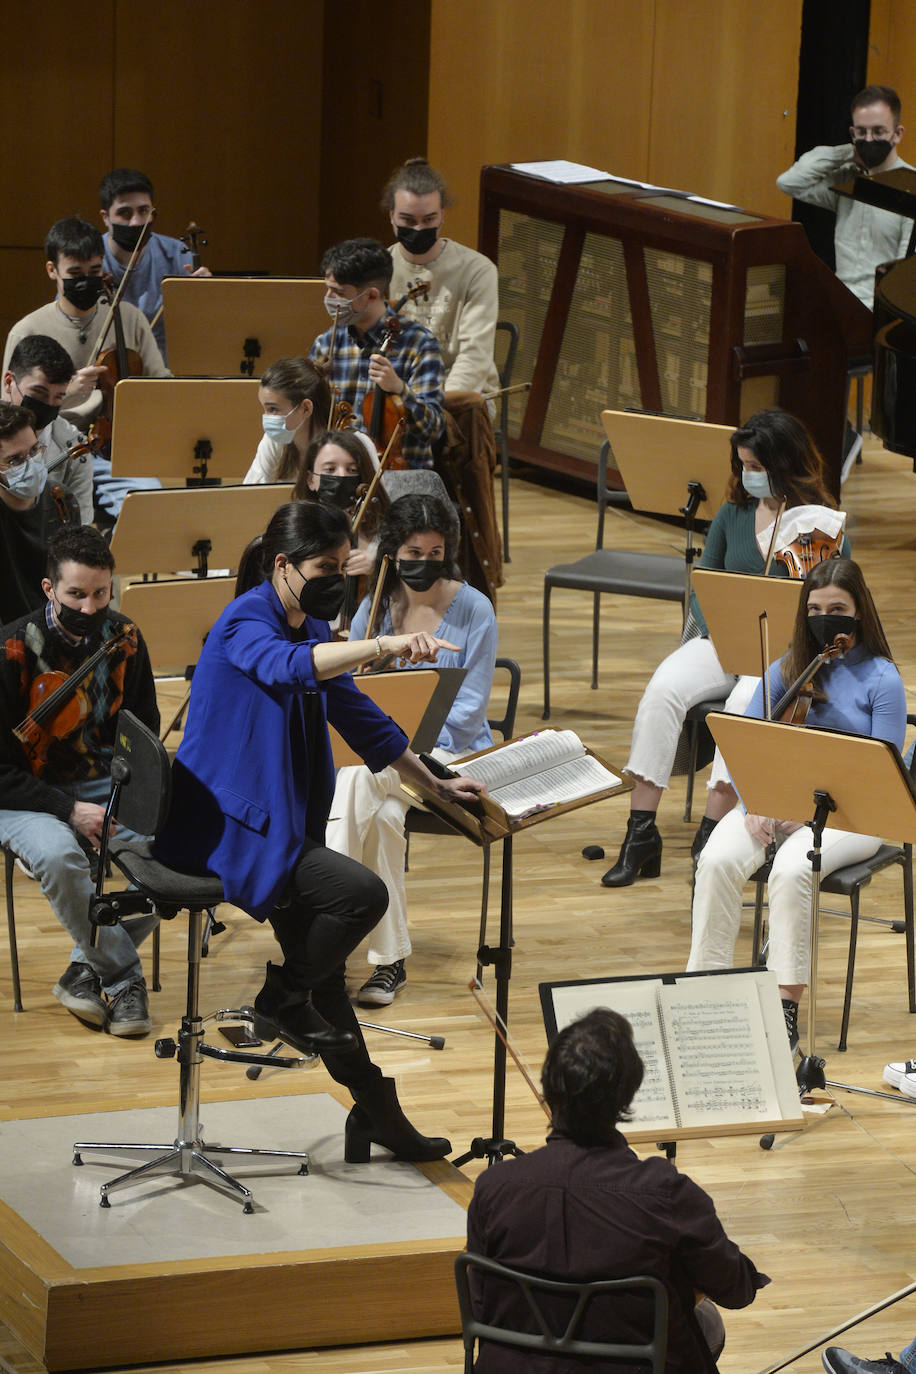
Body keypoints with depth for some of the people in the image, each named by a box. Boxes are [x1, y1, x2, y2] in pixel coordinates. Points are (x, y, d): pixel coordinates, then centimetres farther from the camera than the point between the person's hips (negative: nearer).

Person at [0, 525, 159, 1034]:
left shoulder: (124, 640, 0)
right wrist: (69, 810, -23)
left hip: (107, 787, 4)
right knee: (57, 855, -38)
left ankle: (87, 969, -9)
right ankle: (124, 977, -19)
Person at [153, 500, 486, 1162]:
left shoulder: (312, 629, 12)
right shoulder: (246, 623, -17)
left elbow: (360, 716, 21)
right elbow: (286, 666, -41)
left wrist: (434, 782, 18)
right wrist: (384, 645, -51)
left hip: (280, 824, 10)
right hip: (226, 827, -10)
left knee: (319, 954, 14)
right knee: (364, 892, -24)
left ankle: (374, 1111, 23)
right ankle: (284, 1002, -2)